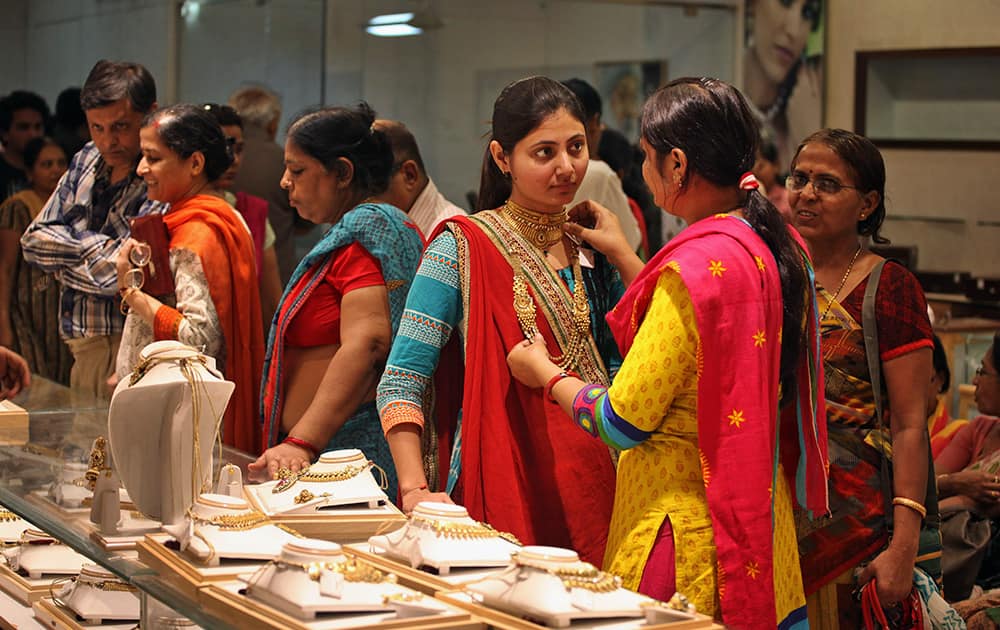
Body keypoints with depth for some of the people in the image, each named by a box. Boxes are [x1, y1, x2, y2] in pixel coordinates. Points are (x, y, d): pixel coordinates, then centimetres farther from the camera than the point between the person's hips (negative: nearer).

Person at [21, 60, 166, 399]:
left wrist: (61, 259, -2)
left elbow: (116, 272, -20)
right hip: (85, 347, 7)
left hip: (128, 350, -7)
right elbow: (34, 240, 10)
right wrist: (94, 246, -6)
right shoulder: (86, 161, 11)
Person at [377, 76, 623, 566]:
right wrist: (415, 490, -22)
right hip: (500, 485, -5)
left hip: (594, 487, 5)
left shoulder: (593, 251, 11)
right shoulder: (463, 247, -6)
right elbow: (401, 382, -11)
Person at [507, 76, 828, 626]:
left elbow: (622, 422, -18)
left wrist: (545, 373, 1)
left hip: (684, 520, -9)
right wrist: (624, 257, 25)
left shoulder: (696, 267, -23)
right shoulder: (780, 250, 4)